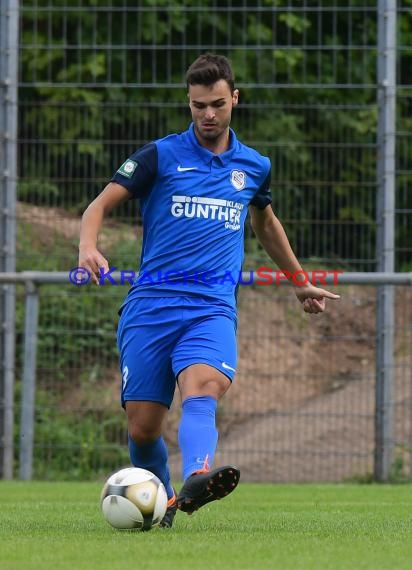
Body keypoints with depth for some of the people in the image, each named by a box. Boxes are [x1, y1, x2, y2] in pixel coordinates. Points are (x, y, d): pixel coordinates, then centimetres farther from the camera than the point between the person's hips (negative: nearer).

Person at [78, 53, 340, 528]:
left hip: (213, 309, 0)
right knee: (143, 428, -4)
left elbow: (265, 223, 36)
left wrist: (300, 283, 46)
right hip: (150, 306, 0)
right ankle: (159, 503, 24)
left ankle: (196, 479, -55)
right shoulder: (161, 156, 6)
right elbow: (100, 205, 3)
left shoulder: (255, 167, 16)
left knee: (202, 391, -30)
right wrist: (88, 247, -19)